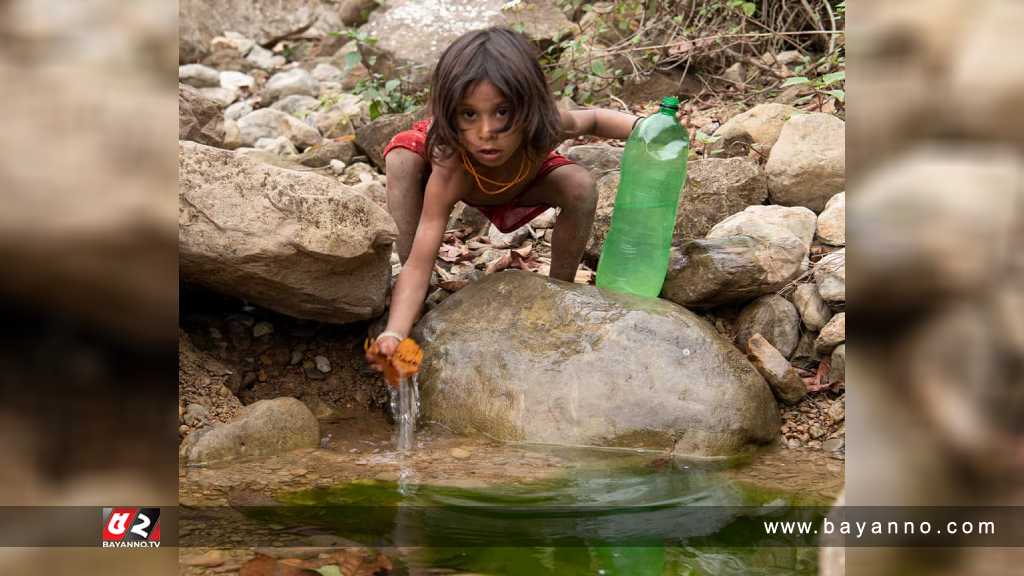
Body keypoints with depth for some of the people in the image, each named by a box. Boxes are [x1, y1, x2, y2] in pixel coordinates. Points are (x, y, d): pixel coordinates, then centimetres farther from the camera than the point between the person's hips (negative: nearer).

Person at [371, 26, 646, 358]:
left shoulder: (546, 128, -39)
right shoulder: (448, 175, -47)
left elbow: (591, 119, -14)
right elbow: (419, 264, -48)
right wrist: (393, 335, -62)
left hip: (521, 178, 2)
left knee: (581, 188, -24)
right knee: (401, 157, -32)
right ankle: (418, 300, -19)